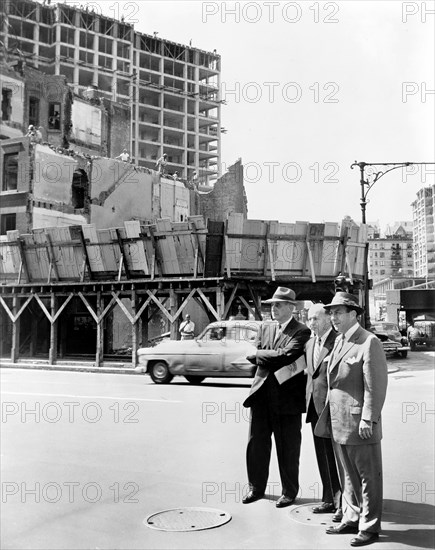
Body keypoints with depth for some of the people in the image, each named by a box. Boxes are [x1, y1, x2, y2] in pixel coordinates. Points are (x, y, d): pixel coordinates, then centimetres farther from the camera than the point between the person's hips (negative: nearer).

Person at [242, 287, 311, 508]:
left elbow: (286, 354, -21)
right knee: (256, 442, 12)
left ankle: (289, 491, 22)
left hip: (287, 396, -5)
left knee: (288, 447, 6)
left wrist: (259, 354, -9)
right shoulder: (265, 327, 12)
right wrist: (277, 361, -11)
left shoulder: (301, 332, -7)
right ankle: (256, 488, 28)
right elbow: (255, 356, 4)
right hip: (261, 393, 5)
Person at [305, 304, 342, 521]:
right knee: (323, 456, 15)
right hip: (315, 406, 8)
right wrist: (308, 399, 17)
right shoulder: (309, 344, 13)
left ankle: (344, 503, 9)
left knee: (337, 456, -1)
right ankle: (330, 499, 26)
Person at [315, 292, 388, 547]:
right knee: (348, 475, 17)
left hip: (360, 423, -8)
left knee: (368, 476, 5)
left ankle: (370, 527, 15)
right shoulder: (340, 341, 13)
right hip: (339, 421, 8)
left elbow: (376, 385, -17)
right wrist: (329, 415, 15)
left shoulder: (369, 342, -13)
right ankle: (351, 519, 30)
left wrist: (368, 420, -19)